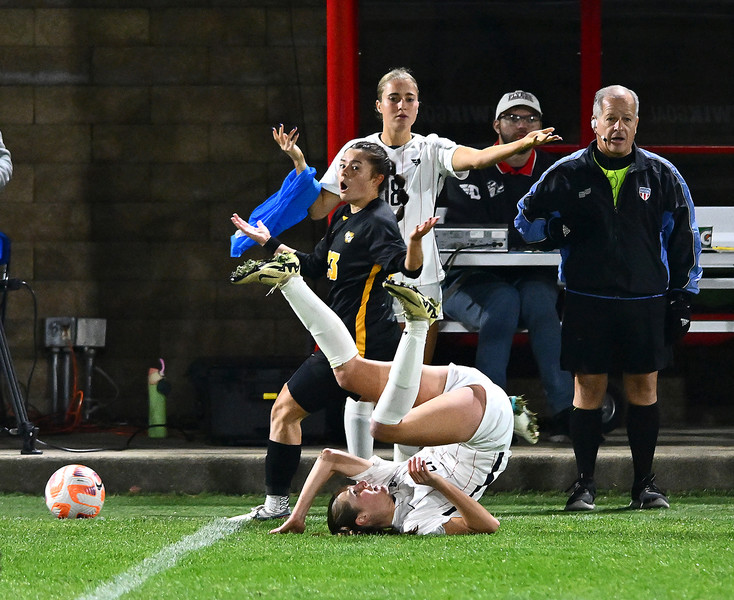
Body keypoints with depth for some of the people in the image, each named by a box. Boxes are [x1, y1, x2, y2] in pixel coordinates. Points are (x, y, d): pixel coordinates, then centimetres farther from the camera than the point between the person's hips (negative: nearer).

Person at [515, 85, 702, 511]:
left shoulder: (662, 175, 4)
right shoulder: (568, 174, 2)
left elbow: (684, 235, 10)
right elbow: (526, 216, 12)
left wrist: (683, 296, 6)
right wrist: (556, 229, -10)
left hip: (646, 300, 1)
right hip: (587, 300, -1)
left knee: (644, 388, 2)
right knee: (589, 388, -1)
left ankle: (645, 483, 10)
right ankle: (584, 485, 5)